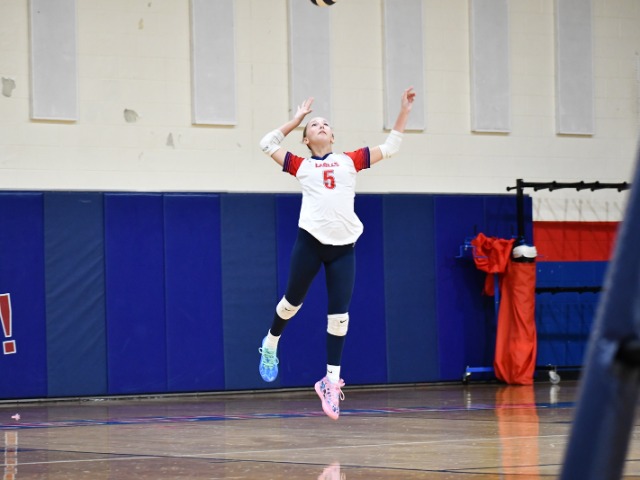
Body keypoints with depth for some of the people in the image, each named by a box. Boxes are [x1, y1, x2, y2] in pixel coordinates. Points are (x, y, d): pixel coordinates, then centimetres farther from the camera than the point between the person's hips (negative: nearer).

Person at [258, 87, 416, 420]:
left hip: (344, 245, 1)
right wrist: (296, 119, 15)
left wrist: (404, 112, 11)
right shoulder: (301, 166, 11)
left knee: (339, 315, -1)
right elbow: (268, 144, 13)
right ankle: (271, 344, 38)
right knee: (292, 301, 9)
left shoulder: (350, 161, 15)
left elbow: (390, 148, 18)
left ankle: (331, 381, 8)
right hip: (311, 241, -1)